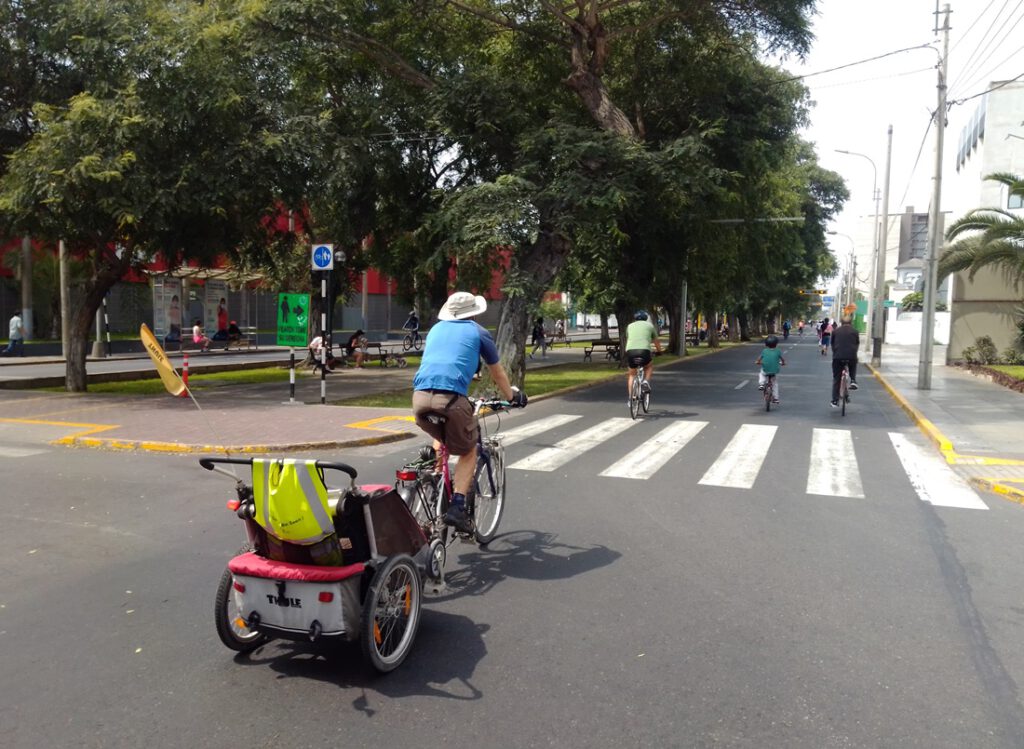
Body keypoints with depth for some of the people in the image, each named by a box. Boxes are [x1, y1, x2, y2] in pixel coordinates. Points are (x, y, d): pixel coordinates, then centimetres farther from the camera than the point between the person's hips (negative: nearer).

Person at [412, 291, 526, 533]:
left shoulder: (436, 329, 28)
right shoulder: (478, 333, 17)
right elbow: (497, 373, 28)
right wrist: (512, 397, 45)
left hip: (420, 396, 4)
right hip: (451, 397, -4)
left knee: (440, 439, 33)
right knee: (468, 452, 15)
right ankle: (457, 507, 1)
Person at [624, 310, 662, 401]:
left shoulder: (630, 326, 26)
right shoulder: (649, 325, 22)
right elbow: (656, 341, 33)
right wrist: (659, 351, 51)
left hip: (630, 351, 2)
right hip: (644, 351, -2)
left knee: (631, 374, 23)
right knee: (649, 366, 30)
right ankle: (646, 382, 6)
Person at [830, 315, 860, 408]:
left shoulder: (836, 331, 14)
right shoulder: (855, 331, 11)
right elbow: (857, 344, 18)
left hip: (838, 357, 0)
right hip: (851, 357, 0)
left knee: (836, 379, 9)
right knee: (853, 367, 36)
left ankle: (835, 401, 7)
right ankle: (853, 381, 13)